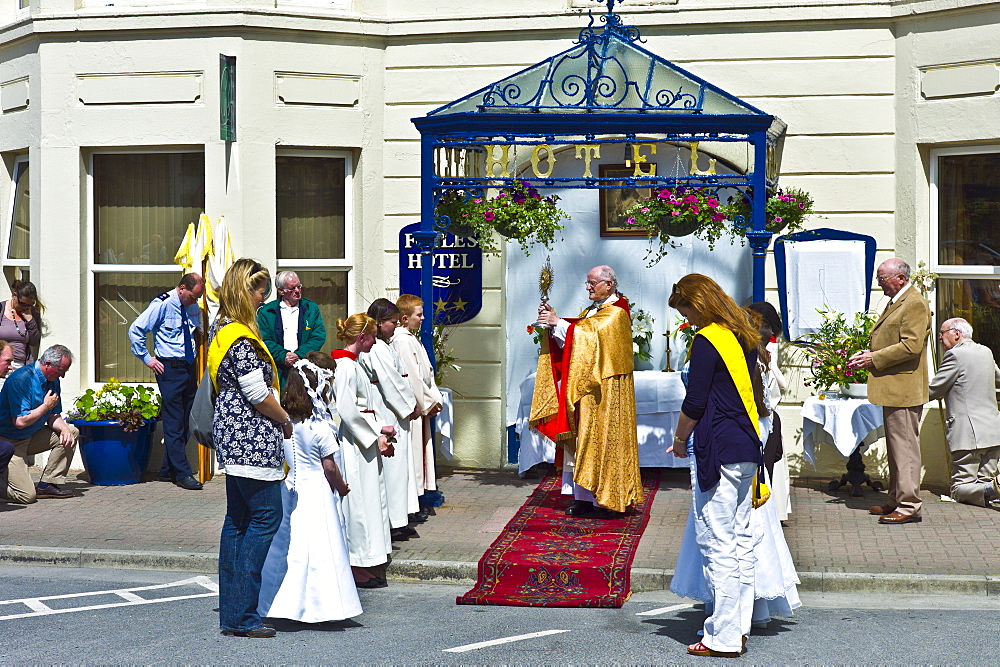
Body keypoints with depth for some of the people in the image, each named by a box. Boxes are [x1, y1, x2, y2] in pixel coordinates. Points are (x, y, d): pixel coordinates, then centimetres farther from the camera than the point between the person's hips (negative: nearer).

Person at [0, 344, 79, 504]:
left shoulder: (53, 381, 3)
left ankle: (47, 484, -1)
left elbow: (53, 416, 8)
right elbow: (20, 421, -28)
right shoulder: (21, 379, -24)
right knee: (27, 496, -19)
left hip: (31, 437, 9)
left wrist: (64, 428, -14)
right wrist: (46, 406, -15)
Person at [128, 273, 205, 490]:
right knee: (174, 423, -5)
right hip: (170, 367, -7)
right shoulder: (162, 305, -9)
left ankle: (168, 470, 18)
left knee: (186, 423, 8)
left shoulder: (194, 308, 9)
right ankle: (183, 474, -2)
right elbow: (135, 329, -8)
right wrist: (147, 358, -8)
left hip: (190, 367, 7)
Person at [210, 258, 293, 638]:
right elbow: (258, 395, -18)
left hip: (232, 436, 11)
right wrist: (286, 422, -2)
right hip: (252, 438, -11)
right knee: (265, 518, -7)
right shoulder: (241, 339, -18)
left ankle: (230, 612, 17)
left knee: (237, 520, 13)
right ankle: (241, 616, -7)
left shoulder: (220, 330, 13)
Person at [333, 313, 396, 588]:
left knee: (369, 501, 13)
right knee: (358, 504, -4)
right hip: (353, 444, -10)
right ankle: (357, 570, 3)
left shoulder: (354, 364, 15)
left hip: (364, 443, 10)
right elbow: (347, 411, -23)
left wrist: (379, 428, 7)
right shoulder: (346, 366, -17)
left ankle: (360, 567, 19)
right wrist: (375, 438, -15)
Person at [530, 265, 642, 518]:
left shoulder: (616, 314, -9)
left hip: (604, 390, -9)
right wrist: (552, 321, -2)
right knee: (583, 438, 6)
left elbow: (591, 335, -23)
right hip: (584, 387, 9)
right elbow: (570, 338, 13)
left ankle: (608, 500, -2)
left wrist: (559, 322, -21)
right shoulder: (592, 310, 19)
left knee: (602, 438, -7)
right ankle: (584, 498, 9)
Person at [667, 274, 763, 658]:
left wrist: (680, 439, 4)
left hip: (719, 452, -9)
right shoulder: (744, 337, 14)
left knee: (717, 544, -5)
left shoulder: (707, 341, -12)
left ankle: (723, 637, -2)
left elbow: (694, 403, -13)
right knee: (741, 540, 12)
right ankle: (739, 627, 18)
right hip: (748, 450, 9)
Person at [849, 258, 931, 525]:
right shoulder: (895, 303, 19)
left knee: (904, 446, -8)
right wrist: (869, 354, 8)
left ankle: (909, 506, -5)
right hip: (892, 388, 11)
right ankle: (897, 500, 22)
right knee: (895, 445, 15)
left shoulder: (915, 304, -13)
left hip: (904, 389, -11)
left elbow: (911, 346, -22)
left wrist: (874, 359, -17)